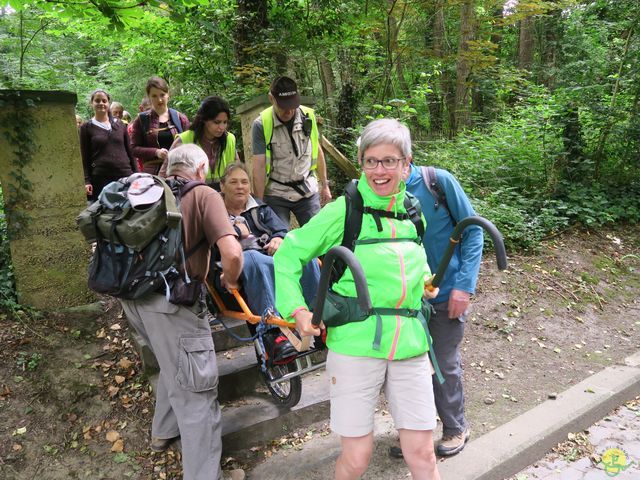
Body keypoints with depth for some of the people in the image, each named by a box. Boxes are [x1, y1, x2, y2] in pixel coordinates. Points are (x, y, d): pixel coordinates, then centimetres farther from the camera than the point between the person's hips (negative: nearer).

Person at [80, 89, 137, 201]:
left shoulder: (120, 126, 13)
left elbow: (130, 152, 14)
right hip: (100, 180, -2)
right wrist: (86, 181, -7)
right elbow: (84, 157, 2)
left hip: (125, 176, 2)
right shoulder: (86, 127, 6)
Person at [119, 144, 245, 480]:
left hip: (133, 296, 8)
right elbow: (232, 252, -17)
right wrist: (230, 280, 2)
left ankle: (163, 431, 48)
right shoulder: (203, 194, -3)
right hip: (169, 300, -7)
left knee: (173, 367, 30)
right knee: (195, 392, 4)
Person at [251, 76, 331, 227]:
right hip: (275, 194, -2)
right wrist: (259, 203, -13)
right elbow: (259, 166, -10)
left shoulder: (308, 116, 0)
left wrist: (324, 185, 14)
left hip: (308, 191, 2)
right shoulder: (261, 124, -9)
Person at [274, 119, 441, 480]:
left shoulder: (413, 211, 9)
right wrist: (297, 309, -11)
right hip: (356, 346, -4)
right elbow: (288, 255, -1)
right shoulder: (344, 210, -6)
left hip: (410, 346, 4)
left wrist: (424, 278, 12)